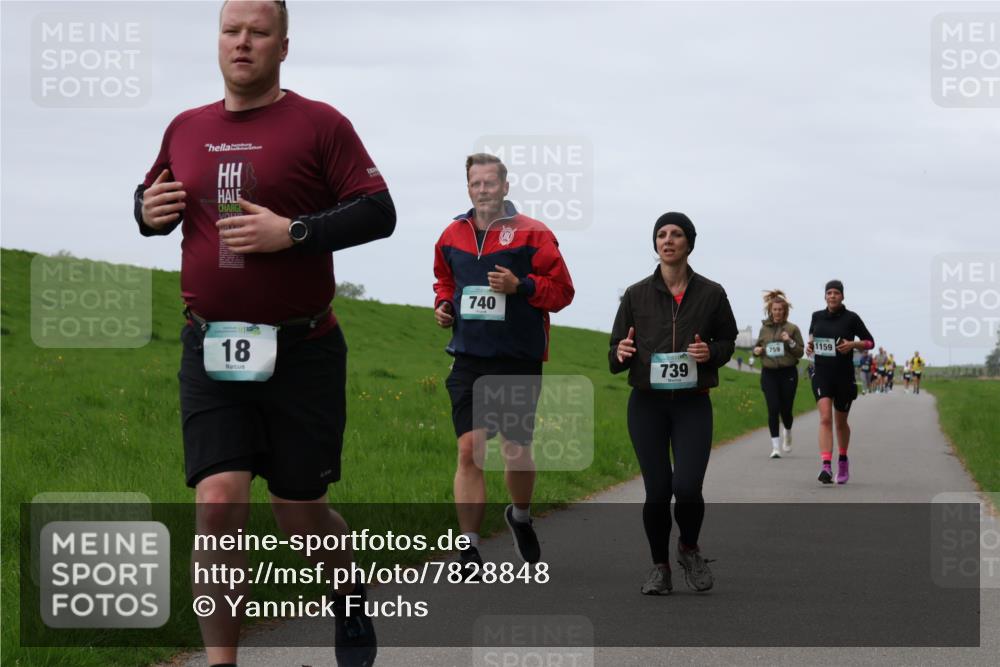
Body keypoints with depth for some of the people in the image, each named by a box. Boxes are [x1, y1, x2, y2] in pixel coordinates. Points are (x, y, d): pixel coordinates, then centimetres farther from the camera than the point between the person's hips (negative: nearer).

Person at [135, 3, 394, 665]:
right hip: (212, 353, 2)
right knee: (218, 504, -11)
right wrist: (150, 212, 0)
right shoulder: (186, 129, 9)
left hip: (301, 354, -2)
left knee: (300, 511, 9)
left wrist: (292, 231, -20)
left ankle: (352, 600, 41)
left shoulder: (318, 124, -4)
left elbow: (379, 212, -9)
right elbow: (151, 198, 24)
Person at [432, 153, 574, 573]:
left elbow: (562, 290, -4)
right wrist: (443, 304, 7)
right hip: (468, 360, 2)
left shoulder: (532, 235, -3)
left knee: (517, 451, 8)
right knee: (469, 451, -8)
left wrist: (519, 286, -18)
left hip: (519, 362, -2)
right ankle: (469, 552, -6)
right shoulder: (452, 236, 9)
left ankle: (520, 517, 40)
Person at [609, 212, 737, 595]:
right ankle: (660, 567, 18)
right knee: (657, 491, -2)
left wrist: (711, 353, -10)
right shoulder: (636, 295, 2)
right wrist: (621, 353, -17)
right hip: (647, 404, 1)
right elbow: (615, 354, 7)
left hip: (693, 405, -1)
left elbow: (727, 340, 13)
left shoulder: (711, 294, 1)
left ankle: (689, 549, 18)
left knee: (687, 487, -13)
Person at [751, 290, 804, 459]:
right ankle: (775, 446, -4)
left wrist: (790, 342, -17)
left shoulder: (792, 329, 0)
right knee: (773, 409, -9)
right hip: (769, 373, 1)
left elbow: (800, 352, 0)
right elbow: (758, 345, 21)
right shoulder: (764, 328, 8)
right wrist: (756, 350, -2)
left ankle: (788, 433, 36)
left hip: (788, 373, -1)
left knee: (786, 410, 3)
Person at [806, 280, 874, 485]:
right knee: (825, 418, -16)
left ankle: (843, 460, 39)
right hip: (822, 374, 1)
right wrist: (810, 344, 4)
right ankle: (826, 466, -25)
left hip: (844, 376, -1)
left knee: (840, 422, 14)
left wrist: (852, 344, -16)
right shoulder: (817, 316, 5)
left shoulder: (851, 318, -4)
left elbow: (870, 342, 1)